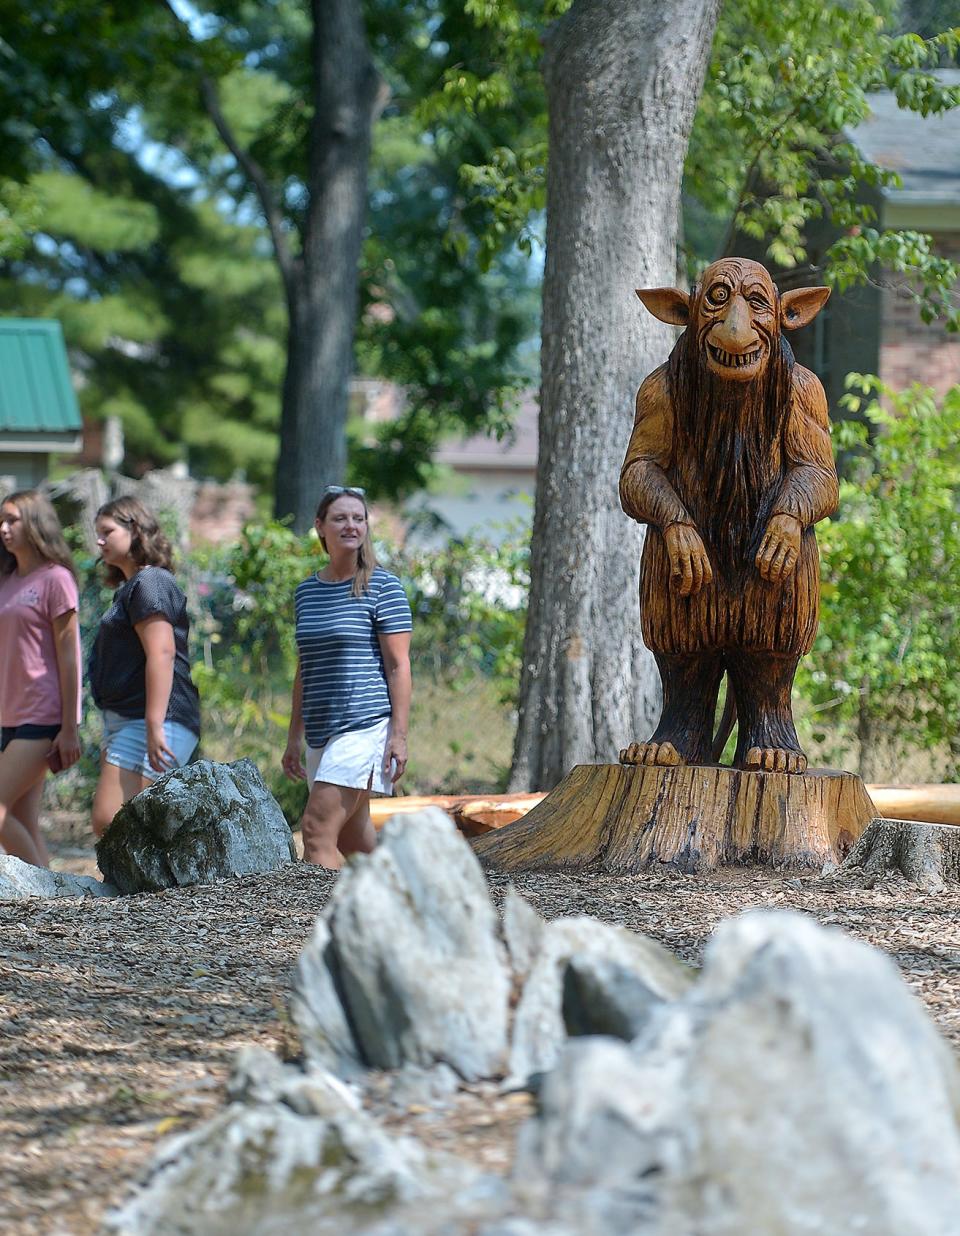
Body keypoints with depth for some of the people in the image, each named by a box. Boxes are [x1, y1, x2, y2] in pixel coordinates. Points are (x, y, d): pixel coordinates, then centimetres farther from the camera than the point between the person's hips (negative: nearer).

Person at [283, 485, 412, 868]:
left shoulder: (382, 587, -4)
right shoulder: (307, 592, 14)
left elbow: (398, 665, -7)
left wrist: (399, 735, -14)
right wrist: (294, 738, 17)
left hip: (364, 723, -7)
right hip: (321, 733, 7)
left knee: (317, 832, -16)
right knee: (352, 841, 10)